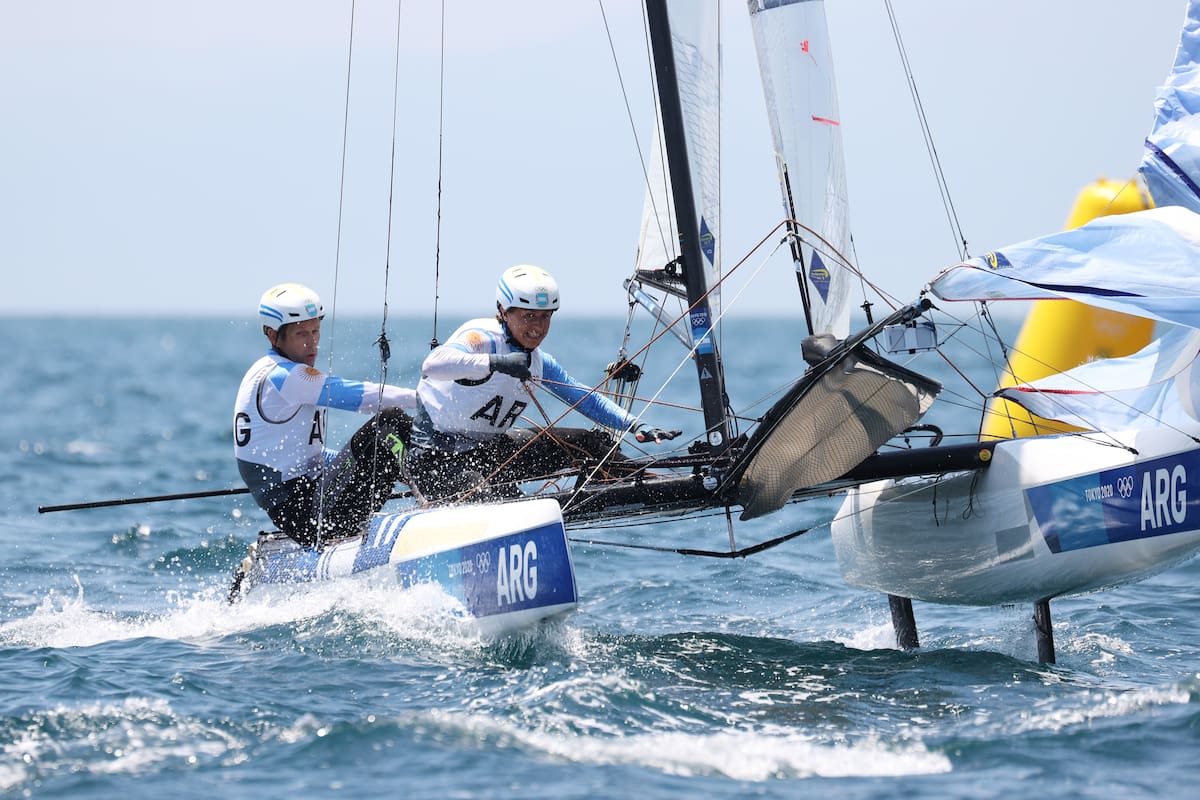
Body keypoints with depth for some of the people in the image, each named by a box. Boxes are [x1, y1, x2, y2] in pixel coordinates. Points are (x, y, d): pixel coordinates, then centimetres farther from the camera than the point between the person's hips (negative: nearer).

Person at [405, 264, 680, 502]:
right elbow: (433, 364, -40)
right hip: (437, 459, -8)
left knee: (593, 443, 5)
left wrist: (636, 426, 2)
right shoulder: (483, 337, -20)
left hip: (490, 451, 8)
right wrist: (496, 362, -50)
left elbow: (587, 399, 15)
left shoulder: (539, 363, 6)